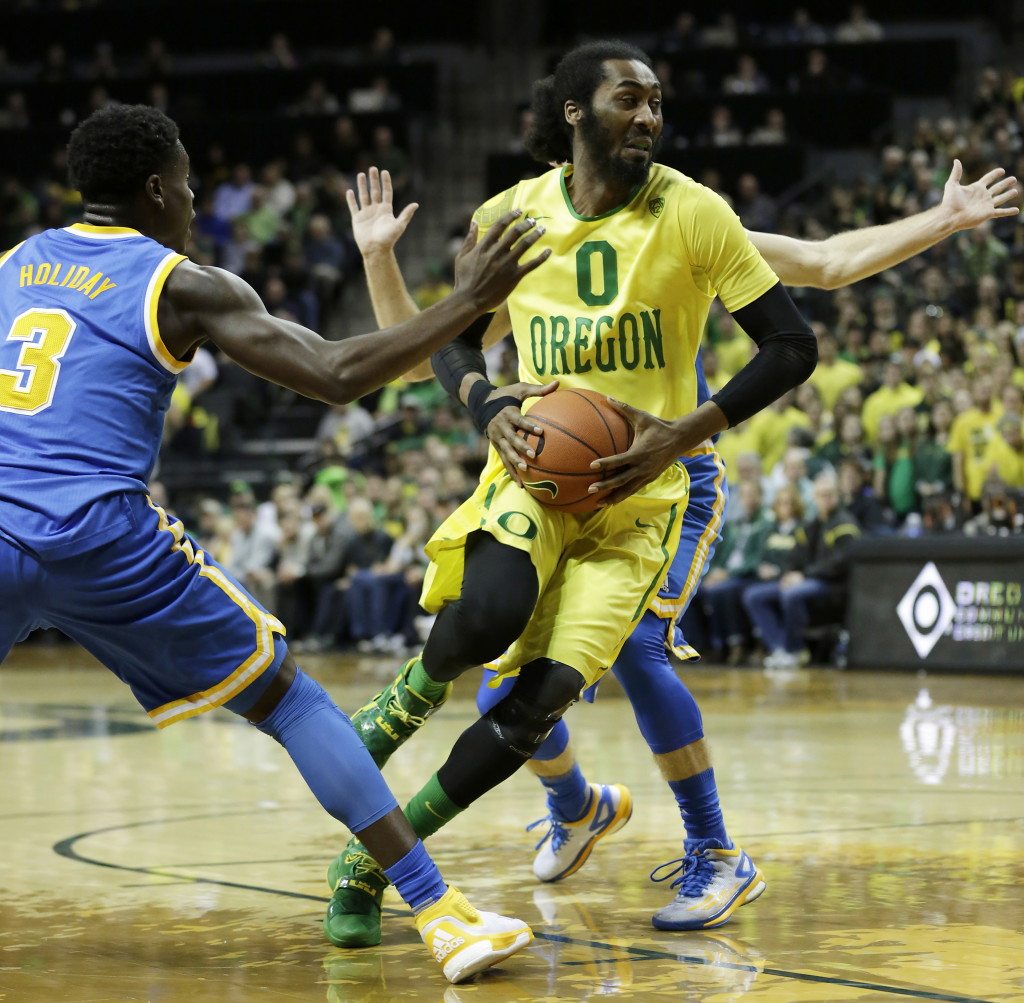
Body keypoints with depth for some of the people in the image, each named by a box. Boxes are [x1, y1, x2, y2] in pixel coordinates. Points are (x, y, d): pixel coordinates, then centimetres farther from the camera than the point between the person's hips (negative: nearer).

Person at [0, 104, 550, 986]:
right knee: (288, 698, 6)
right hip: (101, 536, -4)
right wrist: (470, 302, 2)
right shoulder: (184, 286, 4)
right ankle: (441, 914, 0)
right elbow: (337, 375, -3)